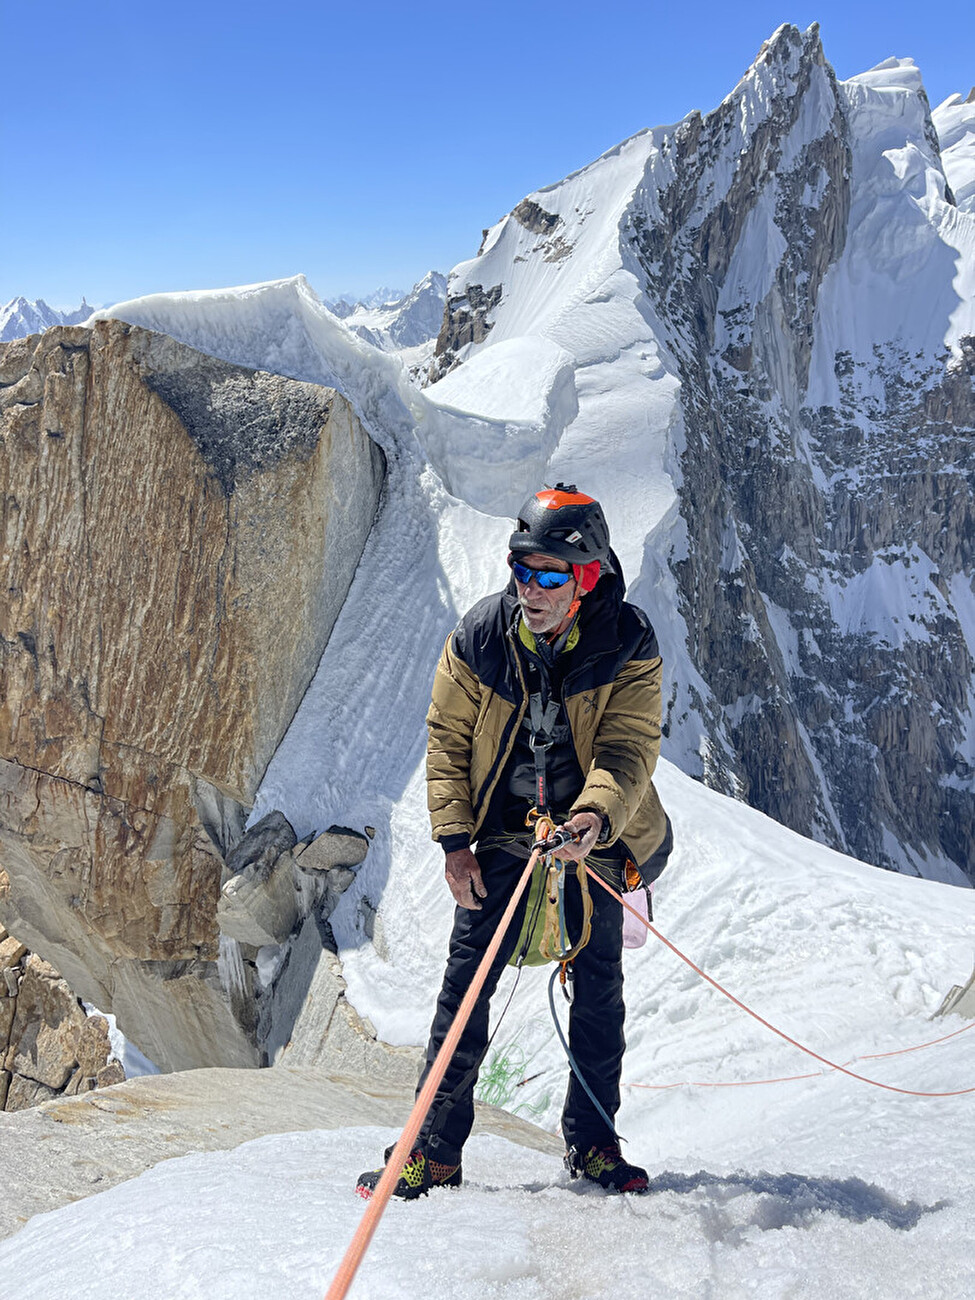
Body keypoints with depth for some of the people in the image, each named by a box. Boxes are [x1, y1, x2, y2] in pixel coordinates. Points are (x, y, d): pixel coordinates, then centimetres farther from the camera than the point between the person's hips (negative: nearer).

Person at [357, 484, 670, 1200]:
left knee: (598, 978, 4)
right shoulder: (480, 635, -10)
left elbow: (630, 750, -18)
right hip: (501, 827, 0)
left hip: (594, 828, 0)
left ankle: (592, 1140, 20)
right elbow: (447, 741, -3)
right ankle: (433, 1148, 3)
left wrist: (597, 816, -38)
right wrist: (454, 839, -9)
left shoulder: (629, 643, -14)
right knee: (470, 973, -5)